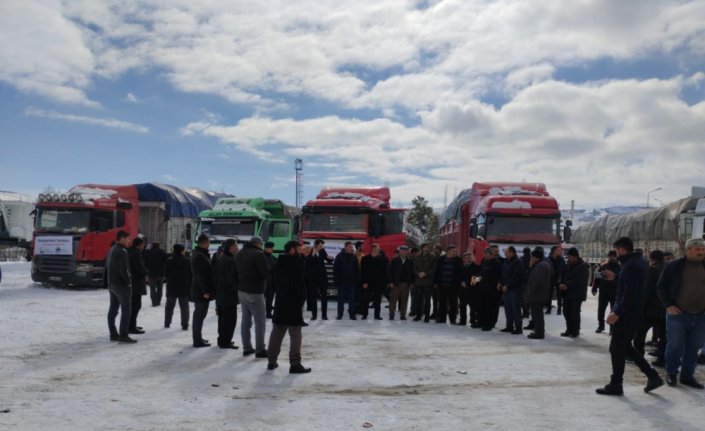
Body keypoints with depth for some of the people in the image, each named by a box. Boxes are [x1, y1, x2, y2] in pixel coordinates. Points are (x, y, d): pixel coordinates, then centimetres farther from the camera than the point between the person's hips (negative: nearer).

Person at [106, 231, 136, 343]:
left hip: (111, 284, 10)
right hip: (121, 285, -10)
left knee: (113, 310, 11)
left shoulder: (111, 251, 13)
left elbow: (107, 268, 17)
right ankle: (123, 335, -8)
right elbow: (123, 270, -21)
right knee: (126, 310, -6)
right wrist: (129, 282, -12)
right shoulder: (122, 252, -16)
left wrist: (107, 281, 19)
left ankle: (113, 334, 16)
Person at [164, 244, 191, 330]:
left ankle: (167, 323, 22)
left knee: (169, 306, 16)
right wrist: (189, 286, 6)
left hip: (171, 288, 1)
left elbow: (166, 274, 2)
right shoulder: (187, 261, -7)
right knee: (184, 307, 4)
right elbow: (190, 275, -3)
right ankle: (185, 324, 0)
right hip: (184, 288, -1)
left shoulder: (169, 261, -5)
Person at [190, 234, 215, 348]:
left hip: (197, 289, 11)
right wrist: (206, 291, -23)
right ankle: (197, 340, -1)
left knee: (198, 314, 18)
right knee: (200, 314, -5)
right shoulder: (201, 256, -20)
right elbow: (201, 275, -25)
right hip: (201, 290, -11)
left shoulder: (196, 254, 14)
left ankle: (197, 338, 28)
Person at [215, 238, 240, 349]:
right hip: (229, 295, -10)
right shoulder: (230, 261, -19)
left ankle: (222, 339, 26)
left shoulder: (219, 260, 12)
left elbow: (215, 276, 16)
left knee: (222, 318, 18)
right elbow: (232, 279, -21)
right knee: (230, 319, -4)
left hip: (220, 294, 10)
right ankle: (225, 341, -2)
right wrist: (238, 290, -9)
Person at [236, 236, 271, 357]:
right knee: (260, 321, -1)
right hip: (254, 292, -8)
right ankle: (260, 350, 0)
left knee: (246, 320, 12)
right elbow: (267, 273, -18)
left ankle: (247, 348, 15)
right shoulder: (258, 254, -16)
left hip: (241, 291, 8)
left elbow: (236, 271, 20)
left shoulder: (239, 254, 11)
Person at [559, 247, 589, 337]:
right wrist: (561, 284, -5)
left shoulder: (583, 267, -8)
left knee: (574, 313, -6)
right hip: (567, 293, 8)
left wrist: (567, 285, -21)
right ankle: (569, 330, 18)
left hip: (577, 294, -8)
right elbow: (564, 276, 17)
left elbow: (579, 280, -19)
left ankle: (575, 331, 6)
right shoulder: (568, 266, 17)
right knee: (566, 312, 8)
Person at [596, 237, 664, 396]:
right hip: (634, 314, 10)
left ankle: (615, 385, 9)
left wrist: (617, 313, -23)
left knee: (617, 349, 1)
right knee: (625, 347, 19)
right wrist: (614, 278, 18)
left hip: (626, 315, -10)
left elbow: (630, 294, -25)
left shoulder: (630, 266, -20)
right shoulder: (638, 261, 12)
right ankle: (653, 376, 19)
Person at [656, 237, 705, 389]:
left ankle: (687, 376, 21)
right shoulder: (674, 266, -3)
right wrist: (668, 305, -9)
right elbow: (661, 286, 0)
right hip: (677, 314, -3)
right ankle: (671, 374, 18)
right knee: (675, 346, 0)